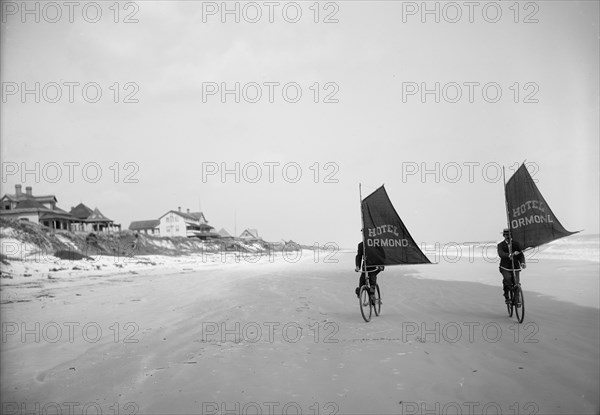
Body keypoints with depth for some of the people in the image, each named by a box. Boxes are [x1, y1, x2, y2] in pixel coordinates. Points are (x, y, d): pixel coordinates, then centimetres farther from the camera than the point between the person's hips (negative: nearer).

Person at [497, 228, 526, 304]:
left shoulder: (516, 244, 7)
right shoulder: (500, 245, 1)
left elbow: (521, 255, 1)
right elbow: (501, 254, -18)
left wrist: (522, 263, -19)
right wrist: (509, 255, -37)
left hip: (515, 267, 2)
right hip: (505, 268, -2)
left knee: (516, 283, -8)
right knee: (507, 278, -28)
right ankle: (506, 296, -10)